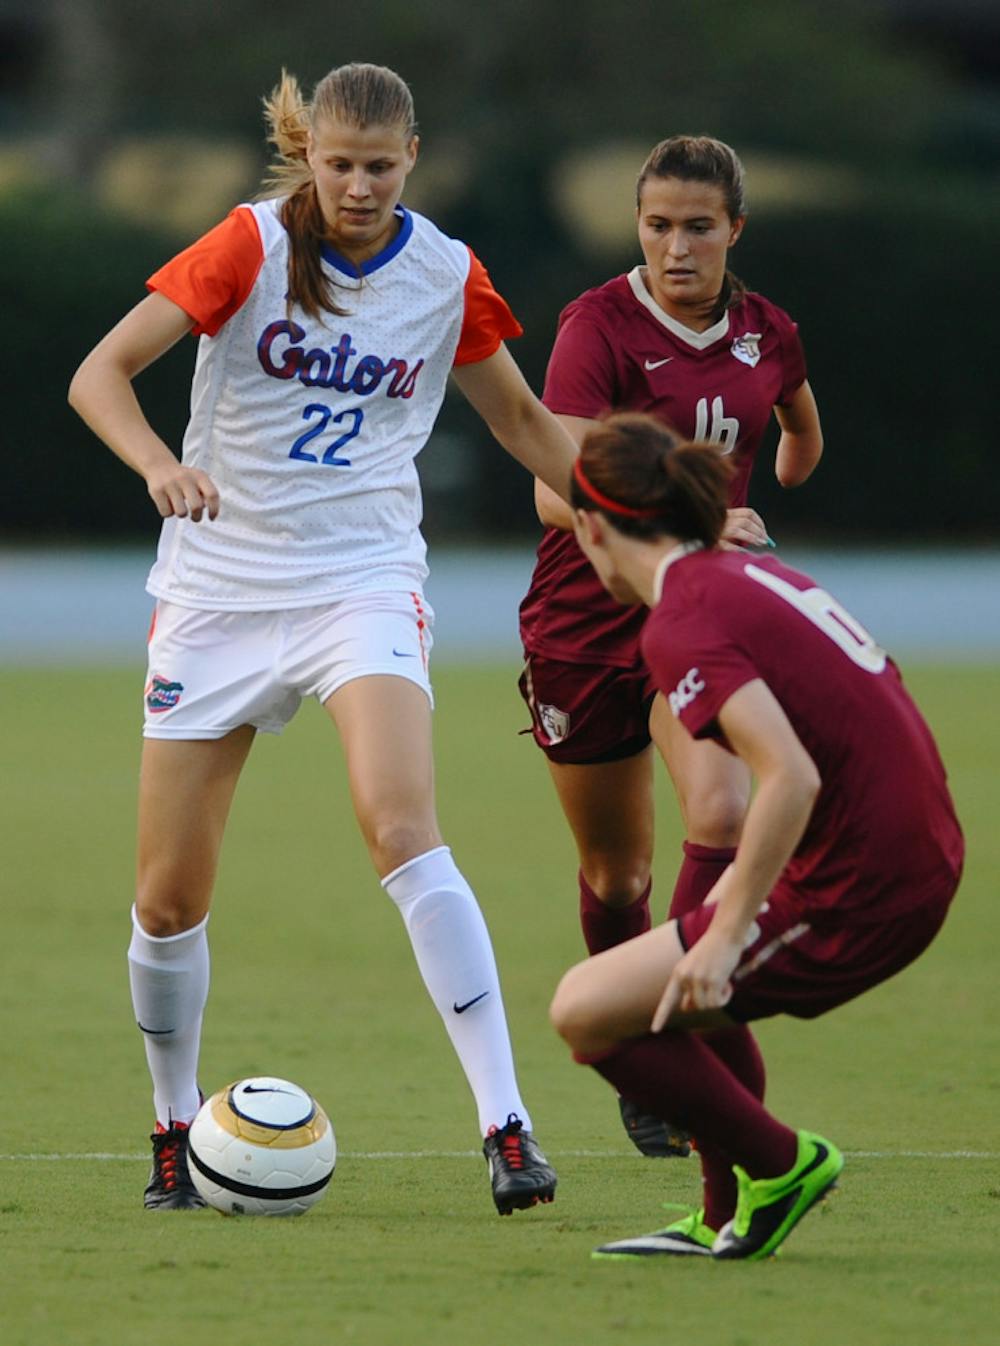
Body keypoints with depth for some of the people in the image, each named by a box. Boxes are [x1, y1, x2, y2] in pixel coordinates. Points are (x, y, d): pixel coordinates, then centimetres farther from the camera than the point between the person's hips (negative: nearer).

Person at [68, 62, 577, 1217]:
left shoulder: (446, 275, 0)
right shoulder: (254, 245, -7)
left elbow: (522, 419, 16)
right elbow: (100, 373, -14)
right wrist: (159, 464, -33)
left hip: (362, 581, 0)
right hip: (220, 583, 0)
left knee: (402, 829, -25)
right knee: (168, 899, 2)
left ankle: (504, 1122, -26)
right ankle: (175, 1131, 26)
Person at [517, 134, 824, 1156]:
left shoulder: (767, 334, -1)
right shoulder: (600, 326, -15)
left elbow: (801, 435, 24)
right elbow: (557, 492, -27)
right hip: (588, 621, -2)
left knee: (724, 814, -24)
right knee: (616, 869, 10)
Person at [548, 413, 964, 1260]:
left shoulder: (682, 624, -14)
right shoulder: (754, 573, 13)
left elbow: (791, 779, -25)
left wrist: (727, 932, -18)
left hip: (854, 899, -9)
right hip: (922, 863, 9)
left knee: (587, 1013, -1)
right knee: (691, 990, 31)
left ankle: (781, 1167, 8)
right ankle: (727, 1222, 31)